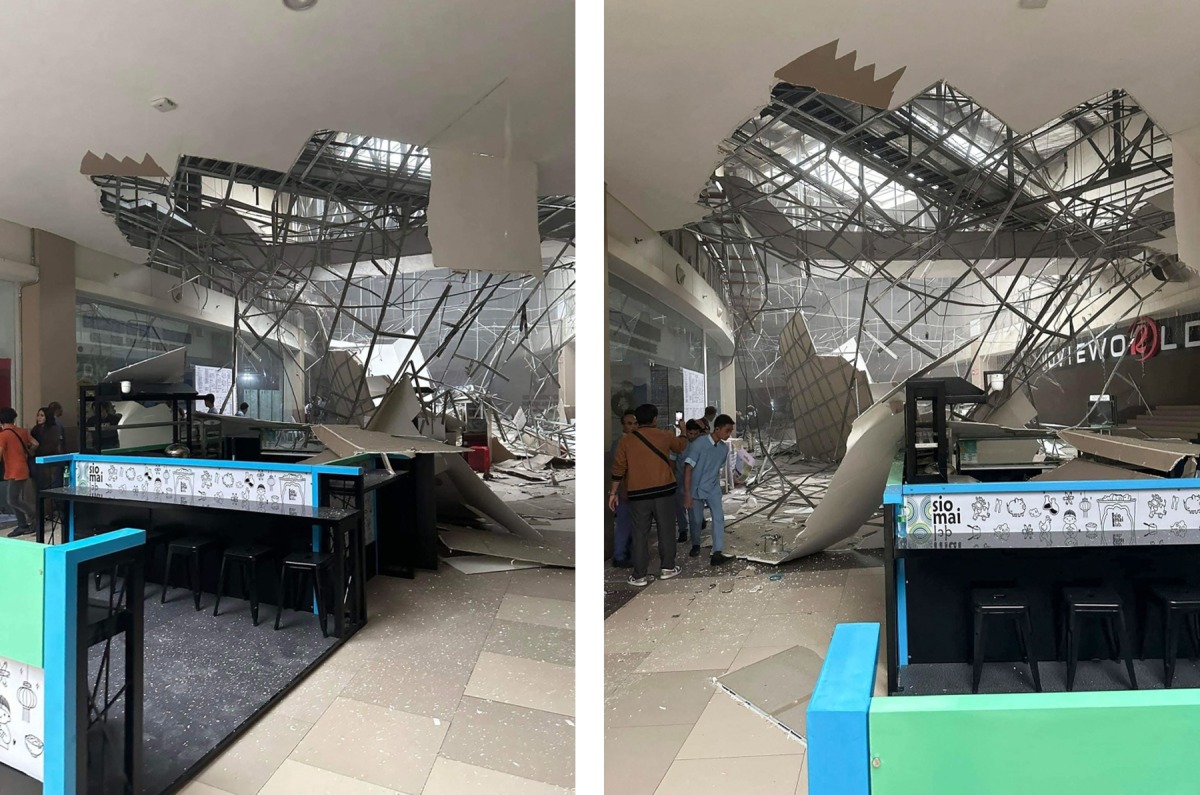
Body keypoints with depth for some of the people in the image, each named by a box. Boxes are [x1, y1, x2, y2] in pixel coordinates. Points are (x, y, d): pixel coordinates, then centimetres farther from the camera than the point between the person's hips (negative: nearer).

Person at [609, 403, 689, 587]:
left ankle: (639, 576, 9)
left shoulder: (626, 440, -1)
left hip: (638, 494, 0)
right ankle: (667, 568, 23)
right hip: (664, 490, 0)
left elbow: (618, 468, -3)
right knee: (666, 530, 14)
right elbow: (681, 446, 23)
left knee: (640, 534, 6)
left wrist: (613, 492, 5)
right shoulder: (665, 436, 2)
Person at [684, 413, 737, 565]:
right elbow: (688, 468, -20)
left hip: (713, 489, 4)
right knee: (696, 520, 10)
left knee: (718, 517, -12)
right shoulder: (699, 444, -21)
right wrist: (687, 493, -21)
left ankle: (717, 553, -14)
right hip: (696, 489, -4)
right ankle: (695, 545, 36)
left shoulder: (724, 448, -4)